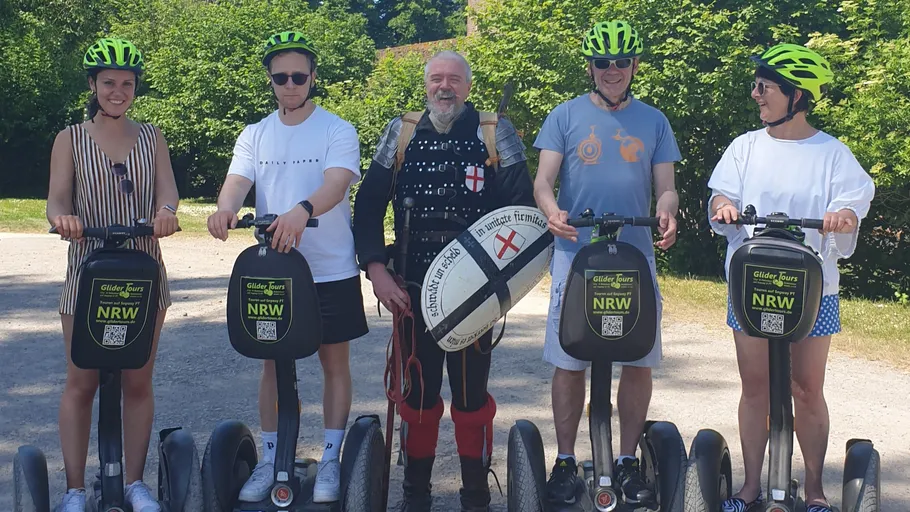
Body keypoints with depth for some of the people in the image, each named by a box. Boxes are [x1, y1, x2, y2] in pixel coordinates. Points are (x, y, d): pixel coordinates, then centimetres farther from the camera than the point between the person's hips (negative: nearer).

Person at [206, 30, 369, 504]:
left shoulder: (337, 131, -5)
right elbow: (237, 180, -8)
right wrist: (225, 208, -33)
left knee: (335, 361, 5)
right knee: (273, 362, 8)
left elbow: (337, 181, -22)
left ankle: (331, 460, 14)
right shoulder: (255, 135, 6)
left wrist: (303, 209, -43)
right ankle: (269, 460, 16)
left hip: (331, 269, -3)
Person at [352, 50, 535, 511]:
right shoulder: (401, 134, 8)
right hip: (412, 290, 2)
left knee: (472, 394, 3)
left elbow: (520, 207, -1)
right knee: (417, 392, 8)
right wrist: (376, 270, -3)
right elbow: (368, 205, 8)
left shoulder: (495, 134, 2)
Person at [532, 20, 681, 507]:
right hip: (575, 252, -1)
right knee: (569, 362, 0)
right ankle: (565, 460, 11)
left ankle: (628, 461, 14)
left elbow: (665, 187, 8)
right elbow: (543, 179, 1)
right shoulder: (566, 115, 6)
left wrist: (667, 215, -15)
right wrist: (553, 211, -22)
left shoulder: (653, 121, 11)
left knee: (639, 361, 2)